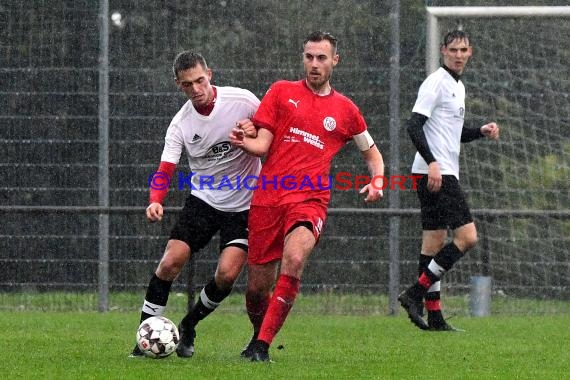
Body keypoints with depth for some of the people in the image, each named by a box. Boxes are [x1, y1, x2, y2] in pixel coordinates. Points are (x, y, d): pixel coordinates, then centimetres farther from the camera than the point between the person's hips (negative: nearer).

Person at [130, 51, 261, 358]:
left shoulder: (242, 100, -11)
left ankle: (188, 327, 9)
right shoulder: (180, 124, -6)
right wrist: (155, 202, -32)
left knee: (227, 274, -16)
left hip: (243, 205, -2)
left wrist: (255, 133, -22)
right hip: (202, 200, 2)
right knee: (170, 262, -14)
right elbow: (165, 171, -11)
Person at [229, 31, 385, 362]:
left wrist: (377, 182, 7)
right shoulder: (281, 92, 10)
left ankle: (262, 344, -26)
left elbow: (371, 151, 27)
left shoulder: (345, 110, 13)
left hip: (310, 200, -1)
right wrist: (244, 142, -20)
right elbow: (262, 144, 3)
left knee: (294, 260, -31)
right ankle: (258, 337, 33)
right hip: (268, 198, 1)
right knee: (257, 287, 2)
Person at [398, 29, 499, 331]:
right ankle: (415, 294, -12)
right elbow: (414, 125, -18)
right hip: (434, 172, -10)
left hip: (443, 173, 10)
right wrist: (432, 162, -27)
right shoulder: (436, 82, -9)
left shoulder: (458, 87, 20)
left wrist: (481, 131, 13)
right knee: (467, 236, -14)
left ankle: (434, 317, 7)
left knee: (434, 242, 7)